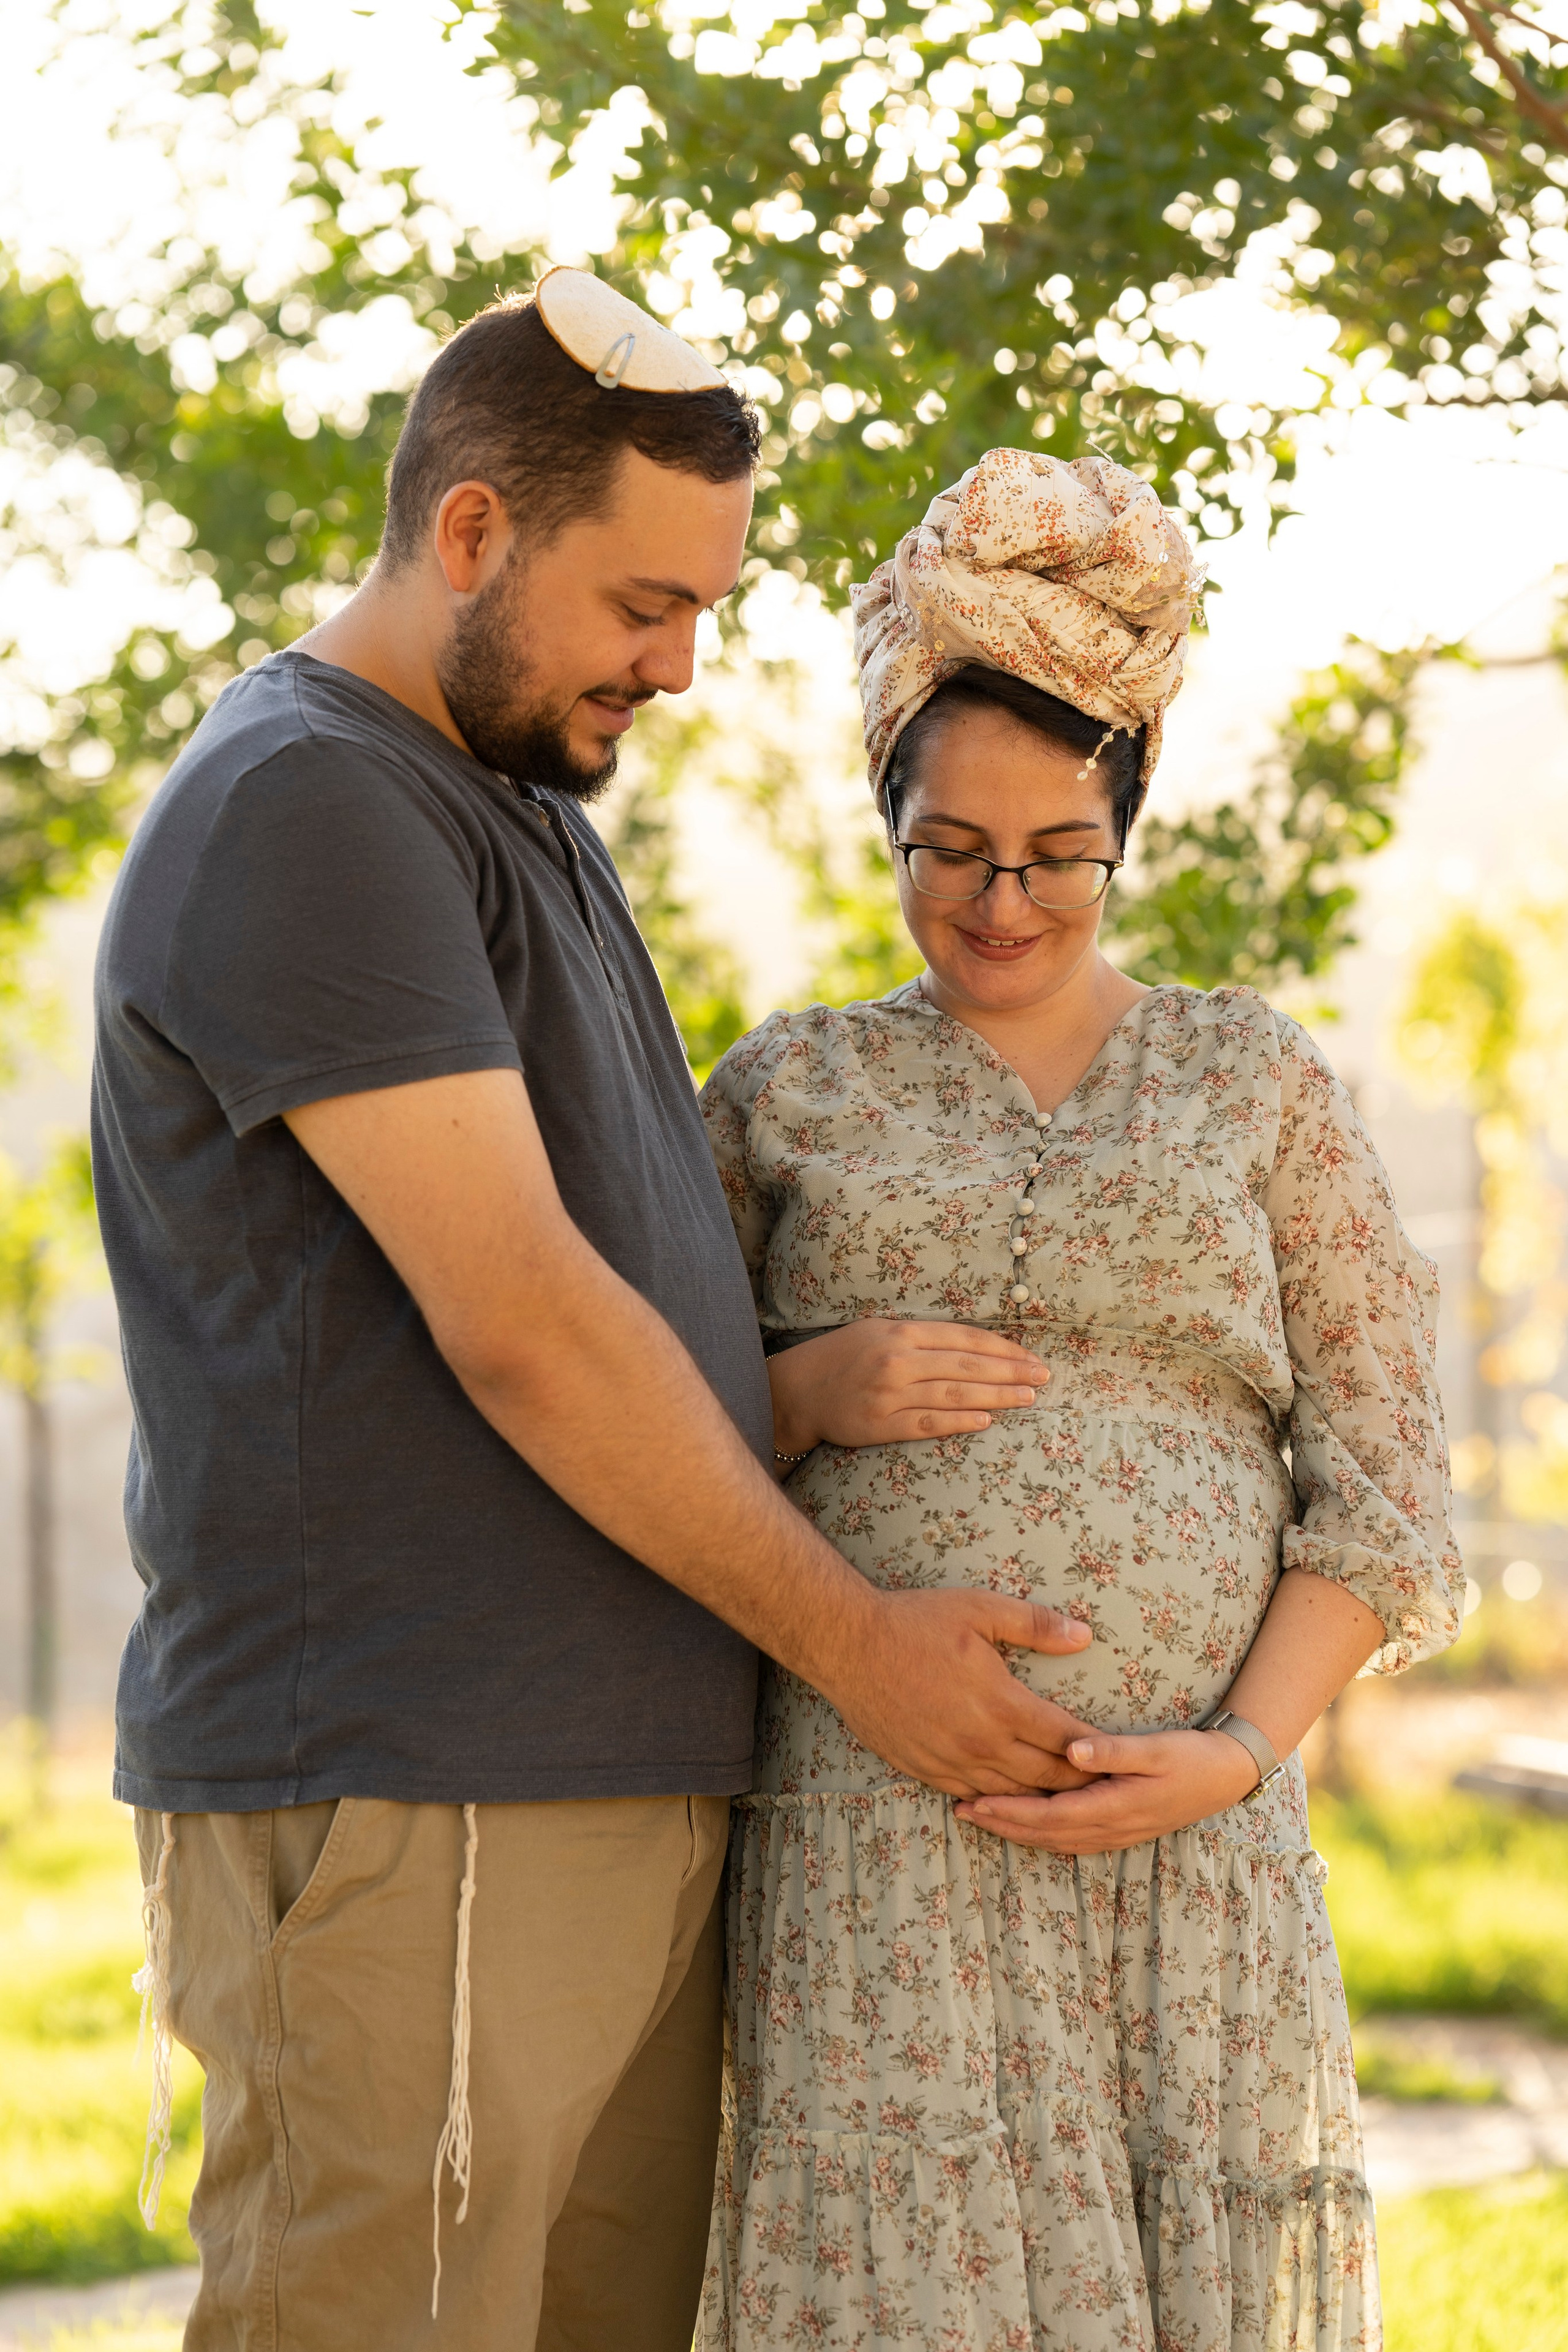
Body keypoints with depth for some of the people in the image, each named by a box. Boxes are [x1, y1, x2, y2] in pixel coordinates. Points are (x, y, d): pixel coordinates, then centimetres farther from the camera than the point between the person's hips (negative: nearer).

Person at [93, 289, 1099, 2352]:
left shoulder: (527, 819, 21)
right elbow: (516, 1324, -16)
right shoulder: (299, 811, -11)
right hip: (401, 1801, -9)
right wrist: (852, 1639, -10)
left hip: (624, 1790, 9)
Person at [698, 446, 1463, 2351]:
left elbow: (1382, 1491, 7)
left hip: (1194, 1825, 0)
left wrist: (1238, 1749, -8)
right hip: (874, 1825, 0)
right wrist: (814, 1391, -5)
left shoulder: (1256, 1082, 11)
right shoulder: (788, 1094, 12)